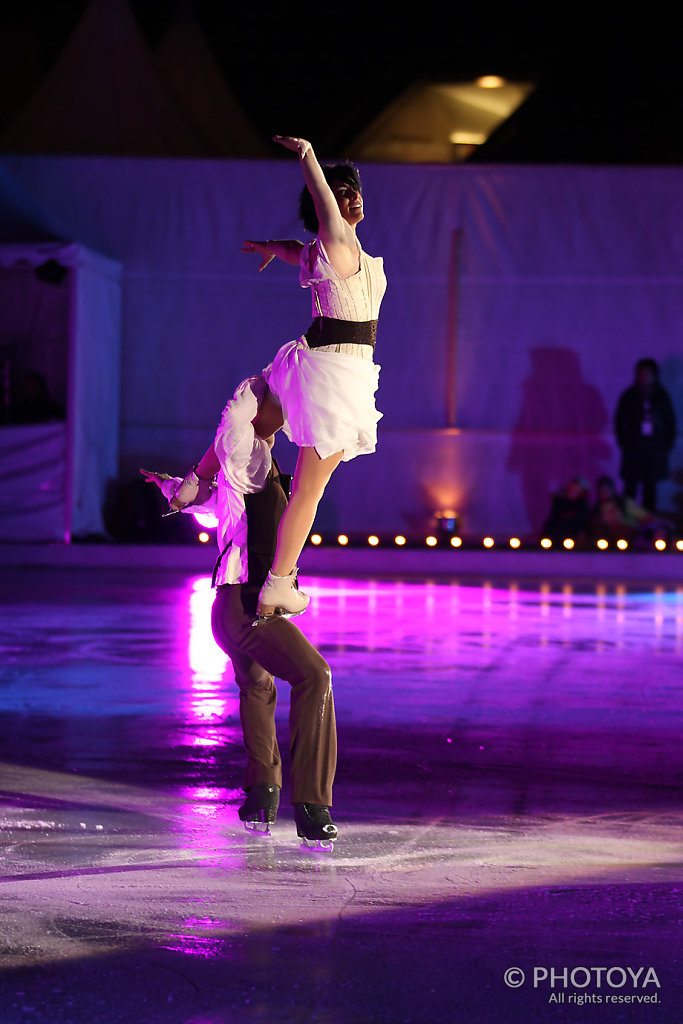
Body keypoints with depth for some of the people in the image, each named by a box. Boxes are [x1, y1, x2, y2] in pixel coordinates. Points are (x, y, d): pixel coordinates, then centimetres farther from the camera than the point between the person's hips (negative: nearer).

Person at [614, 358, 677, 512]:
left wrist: (667, 444, 2)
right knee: (630, 488, -6)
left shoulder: (661, 397, 7)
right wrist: (624, 443, -2)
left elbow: (671, 423, 12)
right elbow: (619, 422, 7)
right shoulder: (629, 397, 4)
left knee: (651, 488, 4)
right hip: (634, 448, -2)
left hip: (656, 448, 2)